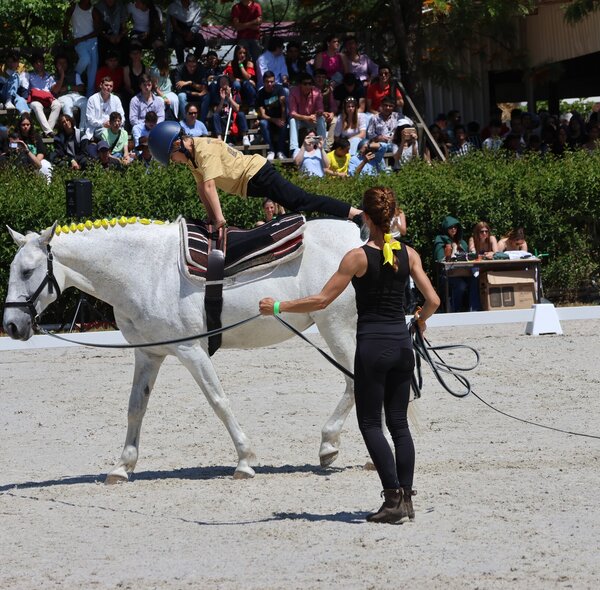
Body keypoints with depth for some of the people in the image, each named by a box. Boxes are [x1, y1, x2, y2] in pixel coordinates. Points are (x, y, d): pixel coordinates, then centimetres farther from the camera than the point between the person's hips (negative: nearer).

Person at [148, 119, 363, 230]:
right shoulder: (191, 154, 10)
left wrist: (219, 218, -32)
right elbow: (201, 188, 13)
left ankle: (355, 213, -27)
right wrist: (212, 218, 8)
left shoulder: (205, 150, -21)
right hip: (250, 182, 10)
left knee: (300, 201, -18)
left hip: (257, 175, -10)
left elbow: (209, 186, -29)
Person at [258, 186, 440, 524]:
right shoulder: (409, 254, 3)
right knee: (399, 423, 11)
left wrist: (278, 307, -1)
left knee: (371, 424, 1)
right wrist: (421, 320, 24)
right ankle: (406, 499, 8)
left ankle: (394, 496, -10)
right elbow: (433, 301, 1)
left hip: (372, 344, -5)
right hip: (402, 343, 5)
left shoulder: (359, 257, -9)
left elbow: (321, 301, -10)